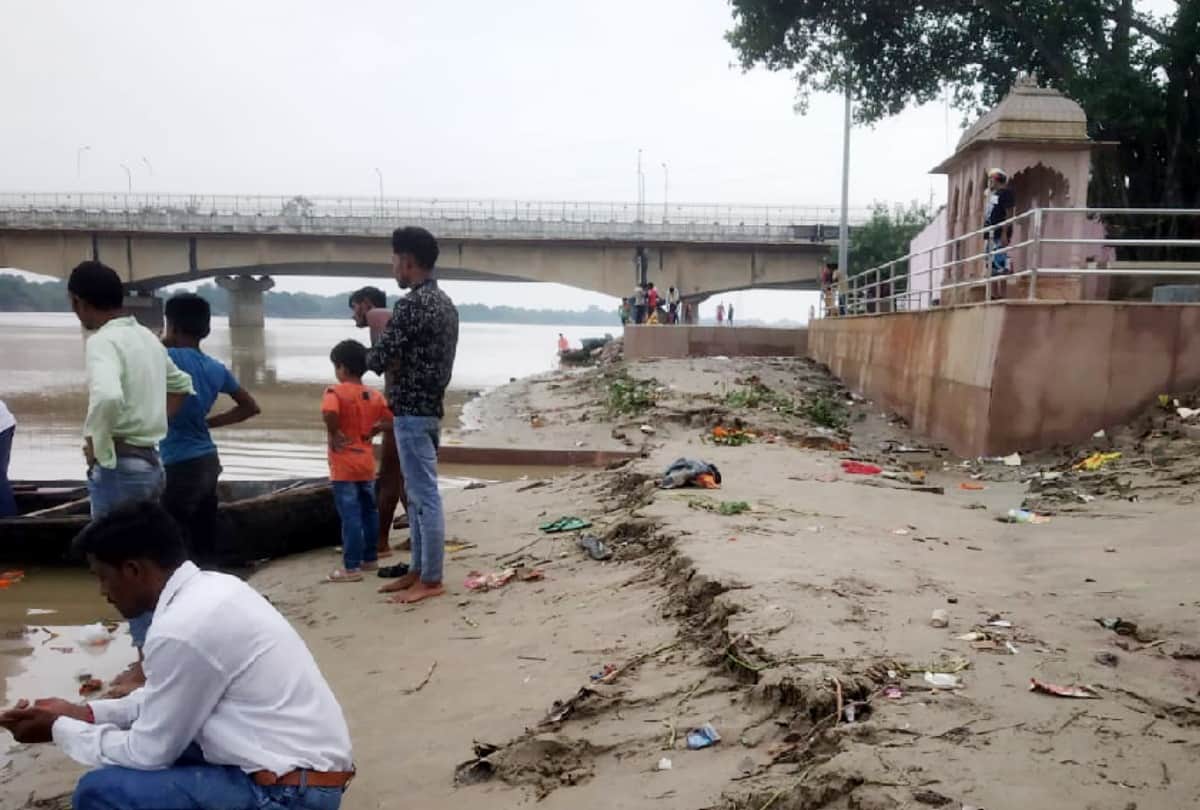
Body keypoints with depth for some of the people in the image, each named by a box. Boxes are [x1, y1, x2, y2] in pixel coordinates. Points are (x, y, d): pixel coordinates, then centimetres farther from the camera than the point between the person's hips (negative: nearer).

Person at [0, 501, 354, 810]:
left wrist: (60, 728, 4)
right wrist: (84, 712, 17)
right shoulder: (212, 589, 6)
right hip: (305, 769, 9)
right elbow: (166, 697, 21)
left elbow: (149, 753, -9)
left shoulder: (181, 630, -21)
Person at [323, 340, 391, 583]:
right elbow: (390, 421, 7)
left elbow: (329, 413, -33)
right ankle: (370, 558, 27)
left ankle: (352, 567, -1)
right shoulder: (375, 395, 6)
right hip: (367, 463, 7)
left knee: (350, 516, -4)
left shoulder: (335, 391, -13)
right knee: (369, 511, 17)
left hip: (344, 466, -6)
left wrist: (333, 433, -17)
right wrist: (370, 432, 10)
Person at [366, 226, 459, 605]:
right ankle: (418, 570, 24)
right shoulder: (445, 302, 13)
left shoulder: (411, 304, -18)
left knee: (425, 496, -3)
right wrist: (397, 360, 5)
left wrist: (372, 355, 4)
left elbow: (378, 359, -18)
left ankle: (431, 580, 5)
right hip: (430, 405, 10)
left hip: (413, 411, -10)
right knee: (418, 493, 15)